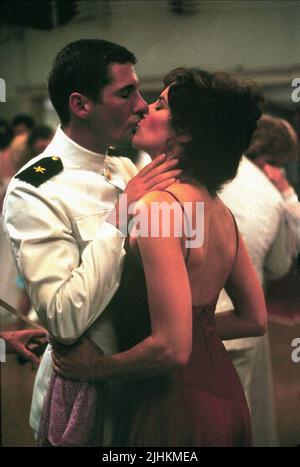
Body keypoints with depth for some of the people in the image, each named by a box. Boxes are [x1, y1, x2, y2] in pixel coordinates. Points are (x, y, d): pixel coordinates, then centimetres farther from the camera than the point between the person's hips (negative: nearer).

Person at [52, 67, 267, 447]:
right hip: (223, 396, 8)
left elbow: (172, 349, -26)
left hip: (177, 407, -8)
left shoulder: (159, 205, -22)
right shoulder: (220, 211, 3)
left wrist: (97, 367, -11)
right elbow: (254, 320, 11)